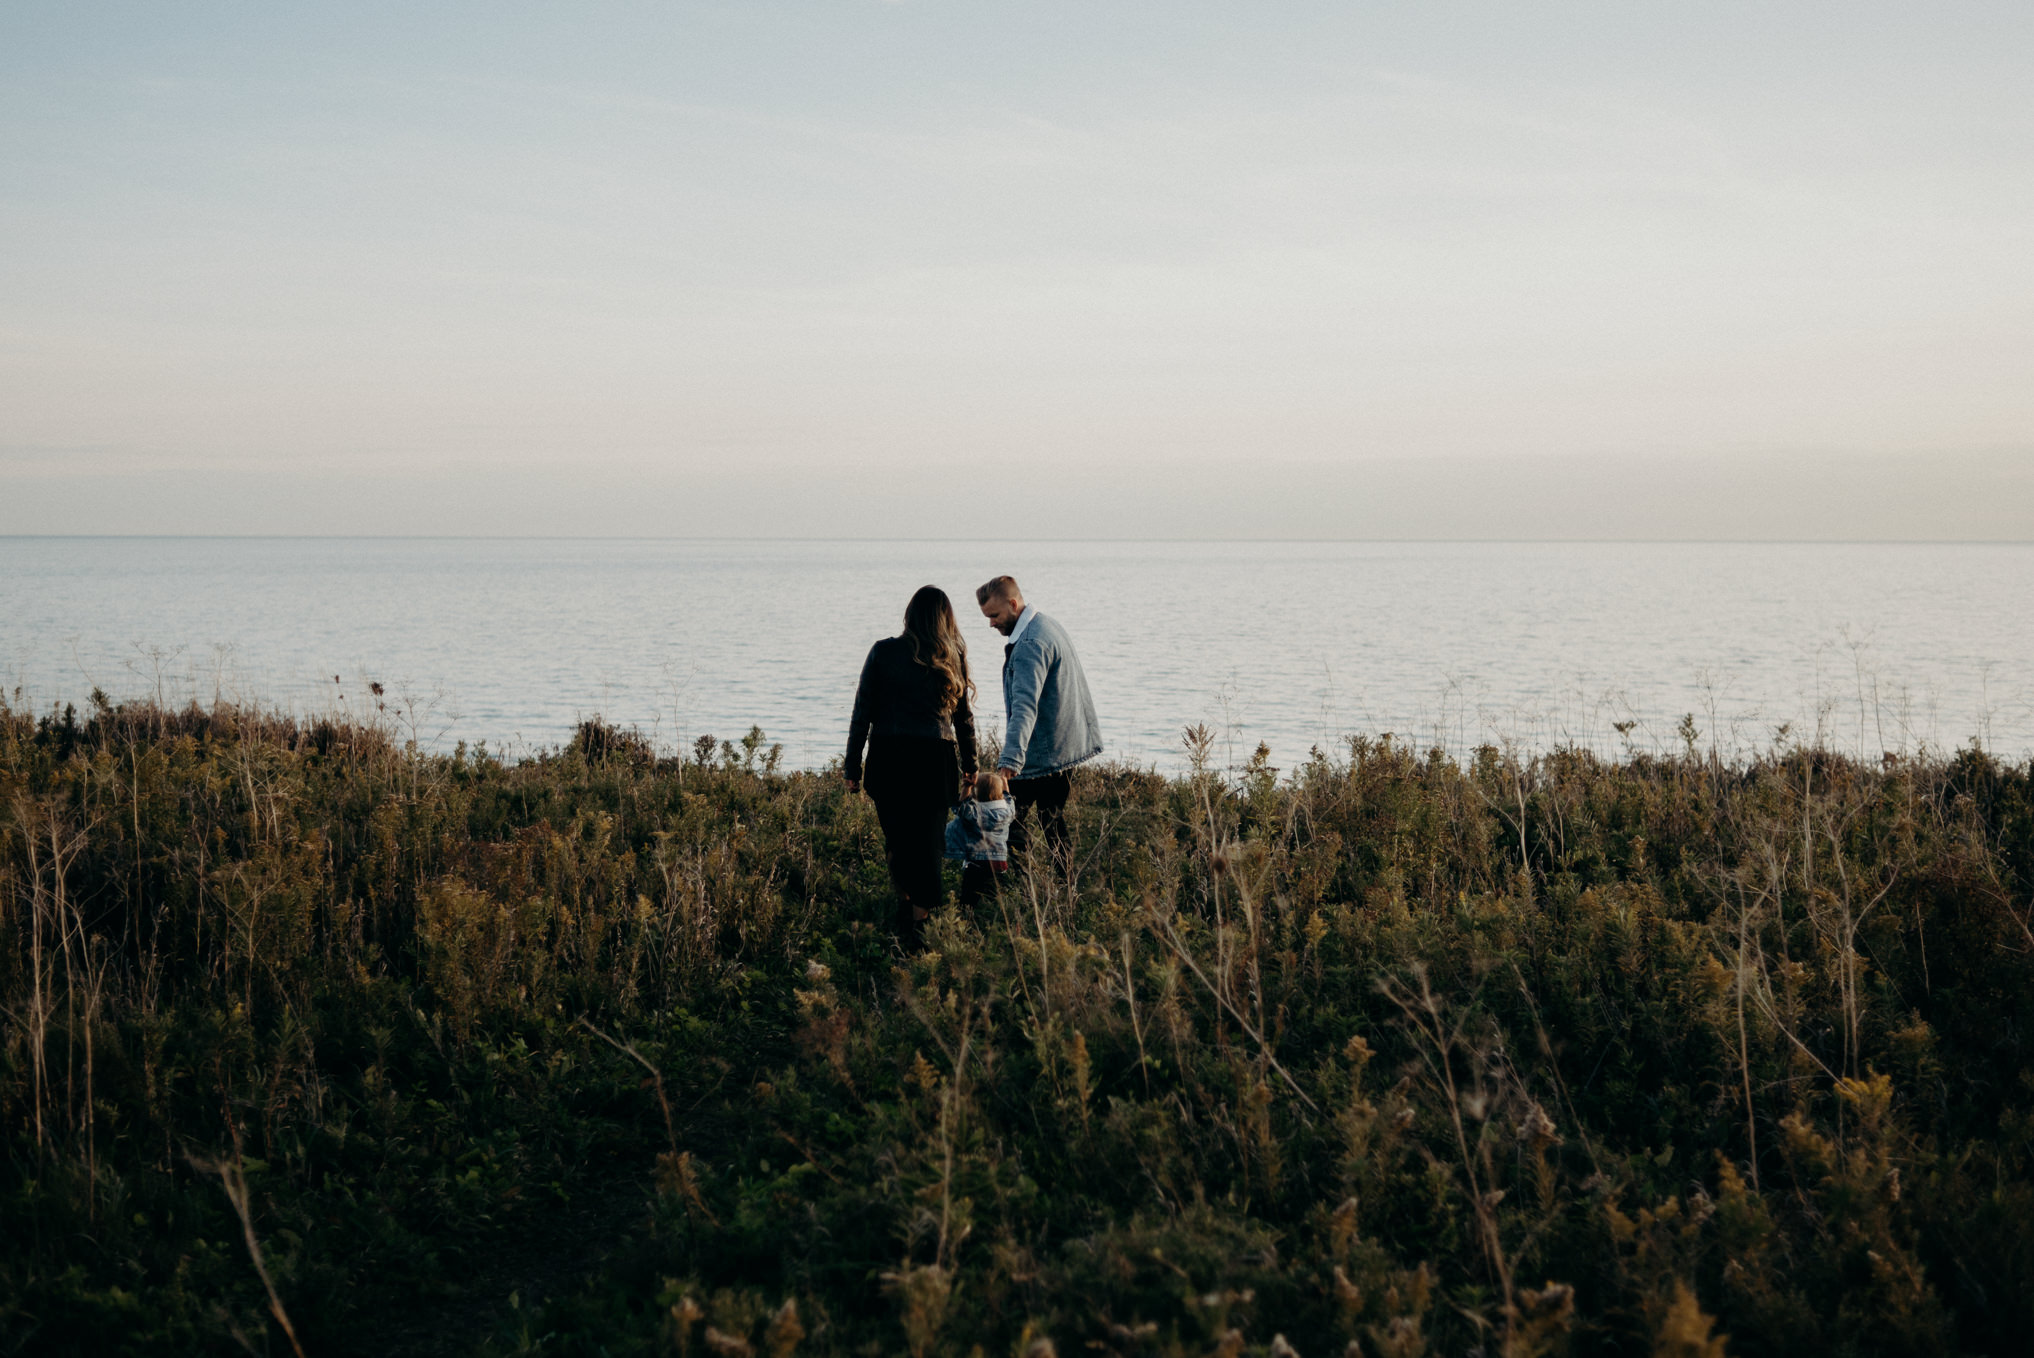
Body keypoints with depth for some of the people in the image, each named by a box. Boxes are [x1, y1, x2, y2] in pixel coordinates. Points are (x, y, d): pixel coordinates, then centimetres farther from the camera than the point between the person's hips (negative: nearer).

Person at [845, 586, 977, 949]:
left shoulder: (883, 652, -1)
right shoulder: (952, 657, 4)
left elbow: (862, 712, -1)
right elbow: (963, 716, 10)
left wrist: (853, 766, 4)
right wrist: (969, 765, 21)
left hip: (888, 757, 0)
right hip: (935, 759, 0)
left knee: (896, 840, 16)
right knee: (926, 842, 6)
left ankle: (905, 911, 28)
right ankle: (919, 921, 1)